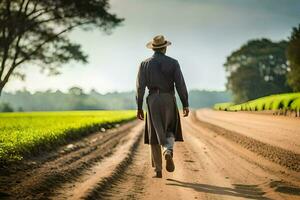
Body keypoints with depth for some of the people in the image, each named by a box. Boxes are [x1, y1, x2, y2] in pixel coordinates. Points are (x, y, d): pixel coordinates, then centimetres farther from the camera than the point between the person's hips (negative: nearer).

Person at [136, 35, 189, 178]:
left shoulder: (145, 64, 2)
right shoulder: (173, 63, -1)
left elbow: (140, 87, -2)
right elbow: (180, 85, -7)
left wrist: (139, 108, 2)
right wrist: (185, 105, -4)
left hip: (153, 101, 1)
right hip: (169, 101, 0)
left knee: (155, 135, 7)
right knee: (170, 131, 18)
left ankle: (158, 171, 3)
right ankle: (169, 152, -15)